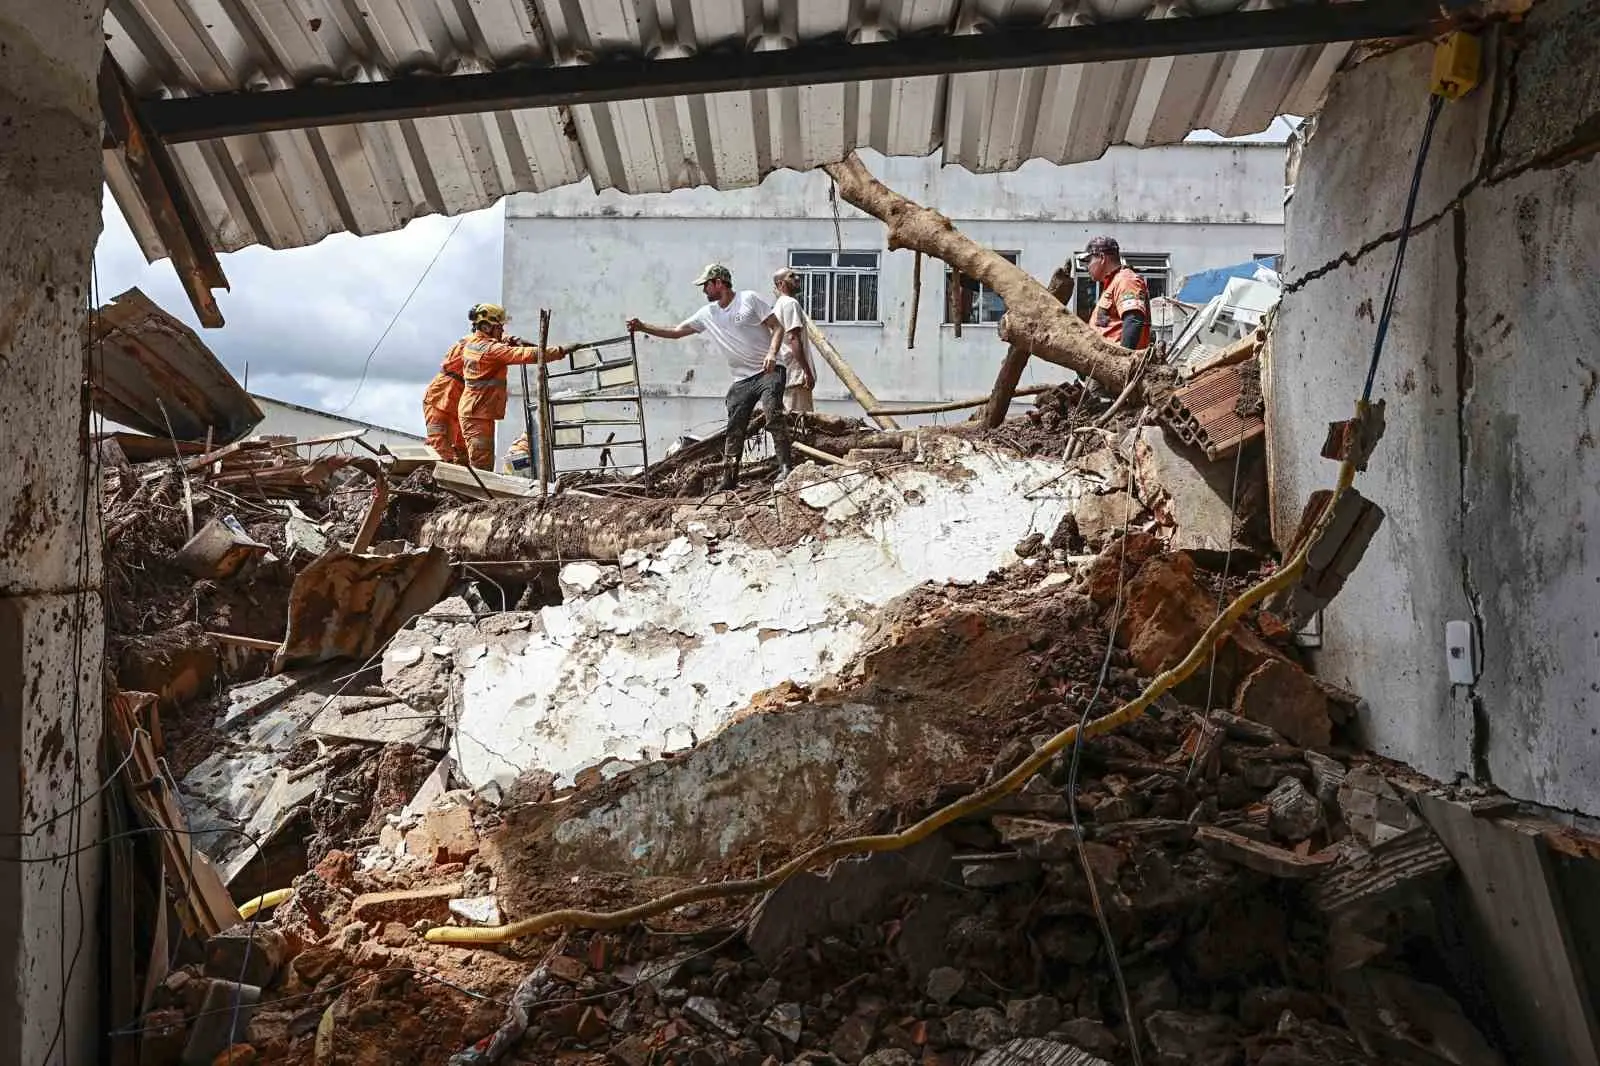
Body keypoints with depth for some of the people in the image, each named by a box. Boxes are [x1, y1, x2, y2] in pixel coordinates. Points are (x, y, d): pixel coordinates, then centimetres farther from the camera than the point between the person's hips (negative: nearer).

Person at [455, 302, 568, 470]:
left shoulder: (469, 342, 9)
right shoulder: (491, 349, -18)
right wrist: (561, 351, -26)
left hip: (470, 411, 10)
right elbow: (526, 354, -25)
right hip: (479, 414, -10)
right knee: (482, 466, -10)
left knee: (484, 463, 15)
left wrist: (511, 340, 5)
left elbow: (496, 338, 28)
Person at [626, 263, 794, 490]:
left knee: (773, 416, -23)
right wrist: (643, 327, 7)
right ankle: (728, 481, 8)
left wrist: (772, 353, -19)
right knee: (734, 430, 3)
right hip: (742, 380, 6)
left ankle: (786, 467, -18)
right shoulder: (707, 314, 12)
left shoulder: (749, 299, -3)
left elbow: (777, 326, -4)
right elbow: (675, 331, 14)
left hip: (768, 371, -5)